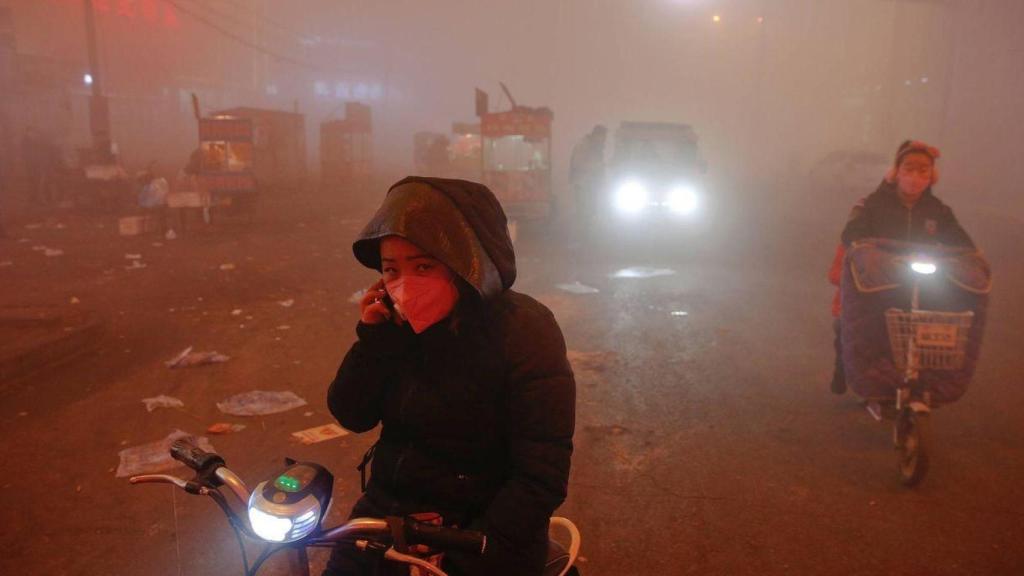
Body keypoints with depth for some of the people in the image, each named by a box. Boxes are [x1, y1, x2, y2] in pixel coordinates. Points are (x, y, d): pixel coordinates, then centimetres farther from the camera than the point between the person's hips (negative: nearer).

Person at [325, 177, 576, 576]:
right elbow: (352, 417, -2)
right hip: (385, 515, 5)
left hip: (480, 537, -4)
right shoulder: (395, 321, -5)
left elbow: (541, 477, -20)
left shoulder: (522, 331, -20)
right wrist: (372, 337, -17)